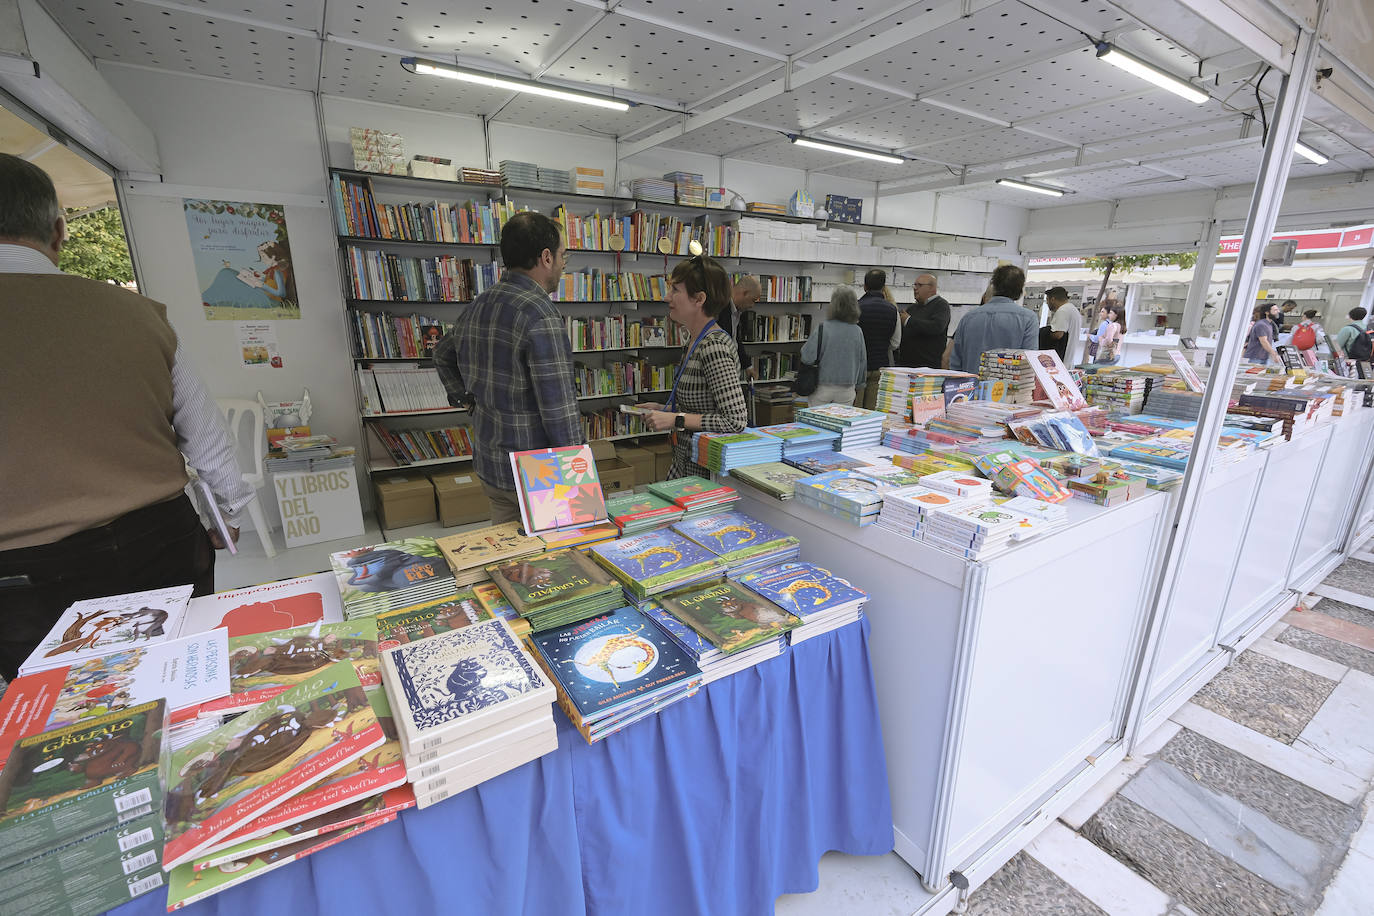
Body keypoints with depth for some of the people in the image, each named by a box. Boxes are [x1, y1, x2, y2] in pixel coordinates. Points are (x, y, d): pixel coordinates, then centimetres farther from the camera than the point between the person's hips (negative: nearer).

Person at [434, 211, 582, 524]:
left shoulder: (475, 308, 7)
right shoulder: (540, 316, -21)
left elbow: (442, 355, 27)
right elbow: (559, 409, -23)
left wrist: (465, 399, 21)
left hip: (489, 464, 8)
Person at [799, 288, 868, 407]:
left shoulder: (823, 328, -13)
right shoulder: (857, 332, -2)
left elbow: (807, 357, -15)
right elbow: (863, 361, 7)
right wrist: (858, 386, 20)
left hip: (822, 387, -2)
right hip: (847, 389, 3)